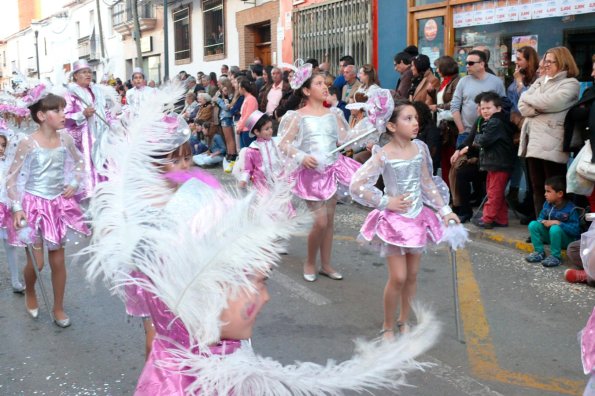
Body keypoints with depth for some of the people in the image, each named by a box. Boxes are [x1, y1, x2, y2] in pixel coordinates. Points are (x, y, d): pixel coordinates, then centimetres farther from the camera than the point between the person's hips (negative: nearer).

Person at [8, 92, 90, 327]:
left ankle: (58, 308, 25)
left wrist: (74, 184, -1)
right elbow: (13, 177, -11)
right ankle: (29, 292, 35)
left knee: (58, 260, 9)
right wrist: (17, 208, -16)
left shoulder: (65, 139, -3)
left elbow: (79, 163, 15)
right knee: (36, 262, 1)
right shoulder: (28, 143, -16)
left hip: (58, 204, 4)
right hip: (34, 204, -4)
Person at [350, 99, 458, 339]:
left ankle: (404, 321, 30)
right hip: (394, 220, -5)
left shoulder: (420, 148, 0)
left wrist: (444, 210, 9)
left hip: (417, 218, 5)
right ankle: (388, 326, 15)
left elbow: (428, 183, 10)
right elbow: (356, 186, -18)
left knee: (412, 275, 12)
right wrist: (386, 202, -15)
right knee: (398, 277, -4)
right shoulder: (383, 155, -15)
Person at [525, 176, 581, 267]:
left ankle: (555, 257, -20)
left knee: (555, 229, -36)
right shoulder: (547, 204, -1)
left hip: (568, 240, -6)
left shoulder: (571, 209, -20)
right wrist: (543, 222, -15)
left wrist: (558, 223, -28)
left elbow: (575, 230, -24)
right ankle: (539, 252, -5)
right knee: (533, 224, -11)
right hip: (550, 236, 6)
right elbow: (540, 218, 10)